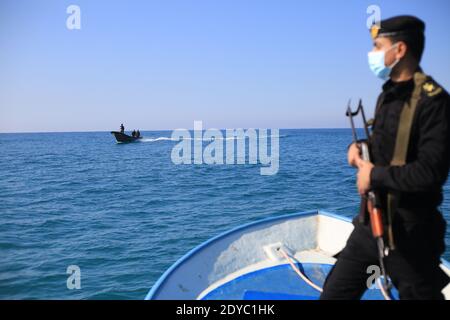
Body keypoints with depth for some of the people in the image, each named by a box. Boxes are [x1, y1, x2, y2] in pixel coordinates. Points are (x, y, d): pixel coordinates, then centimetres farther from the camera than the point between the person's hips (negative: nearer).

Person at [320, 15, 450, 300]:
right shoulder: (388, 94, 10)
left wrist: (374, 174, -15)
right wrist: (360, 147, 3)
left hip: (409, 233, -8)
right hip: (372, 222, 8)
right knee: (334, 293, 13)